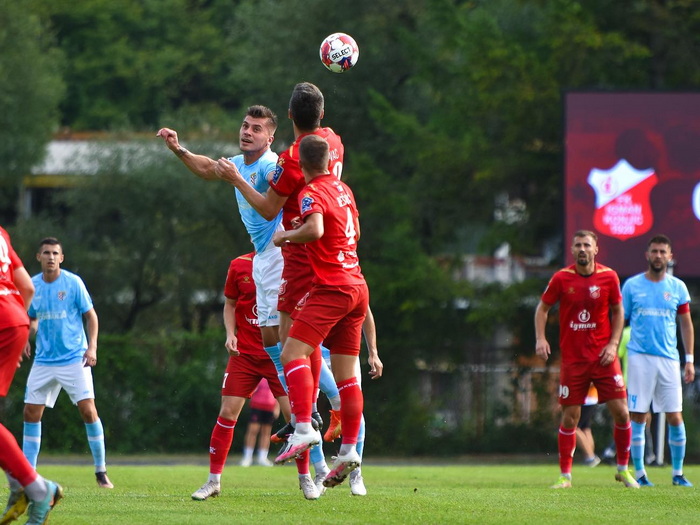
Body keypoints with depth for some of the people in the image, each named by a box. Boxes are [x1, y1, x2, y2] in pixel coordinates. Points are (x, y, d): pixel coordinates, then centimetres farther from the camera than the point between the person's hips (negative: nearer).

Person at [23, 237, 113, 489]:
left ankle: (101, 472, -3)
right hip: (44, 360, 4)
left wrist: (92, 347, -13)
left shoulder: (73, 282, -6)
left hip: (74, 358, -4)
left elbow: (91, 315, -1)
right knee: (31, 412, 1)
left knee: (88, 410, -13)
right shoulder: (32, 286, 5)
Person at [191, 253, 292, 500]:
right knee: (228, 411, -5)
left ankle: (305, 478, 8)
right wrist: (230, 334, -5)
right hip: (245, 352, 1)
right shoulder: (239, 266, 1)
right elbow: (230, 304, 12)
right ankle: (213, 481, 6)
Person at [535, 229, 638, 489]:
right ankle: (565, 475, 9)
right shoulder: (561, 278, -3)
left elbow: (618, 311, 10)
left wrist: (613, 344, -1)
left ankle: (623, 469, 15)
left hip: (603, 358, 1)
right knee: (569, 417, -1)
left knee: (621, 412, -4)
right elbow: (543, 307, 8)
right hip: (573, 358, -1)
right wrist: (540, 338, -7)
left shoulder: (609, 277, -1)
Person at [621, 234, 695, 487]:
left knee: (675, 417, 0)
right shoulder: (632, 285, 3)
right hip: (639, 358, -2)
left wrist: (690, 360, 6)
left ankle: (678, 473, 10)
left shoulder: (678, 287, 8)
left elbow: (686, 324, 13)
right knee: (638, 417, -2)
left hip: (669, 359, 2)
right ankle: (639, 473, 5)